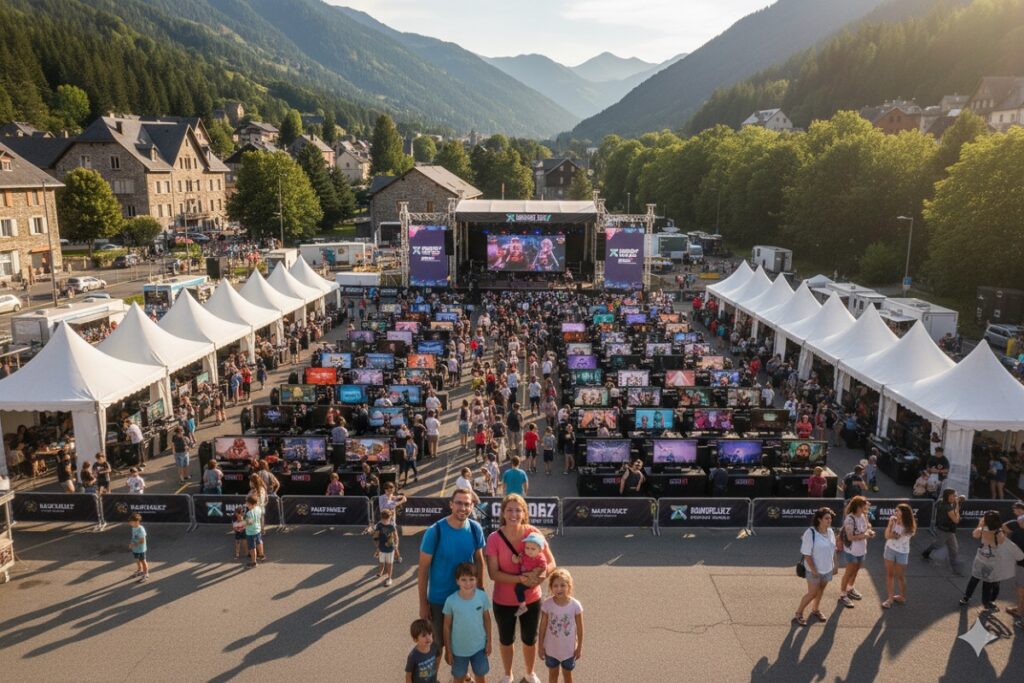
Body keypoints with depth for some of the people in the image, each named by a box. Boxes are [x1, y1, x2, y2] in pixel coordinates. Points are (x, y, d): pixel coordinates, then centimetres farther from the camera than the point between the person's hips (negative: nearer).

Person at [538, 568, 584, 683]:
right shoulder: (547, 604, -20)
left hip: (568, 648, 0)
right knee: (553, 673, 21)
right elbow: (543, 626, -8)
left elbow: (580, 628, -9)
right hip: (551, 648, 0)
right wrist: (540, 646, -1)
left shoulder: (575, 605, -21)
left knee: (567, 674, 21)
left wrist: (579, 647, -1)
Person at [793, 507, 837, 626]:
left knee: (821, 590, 18)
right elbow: (806, 554, -21)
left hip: (827, 568, 6)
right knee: (812, 593, -1)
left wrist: (834, 564, 12)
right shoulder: (810, 533, -23)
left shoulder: (830, 532, -1)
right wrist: (813, 570, -19)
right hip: (814, 570, -6)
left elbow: (833, 549, 13)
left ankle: (815, 610, 39)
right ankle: (798, 614, 13)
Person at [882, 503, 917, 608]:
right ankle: (890, 598, 16)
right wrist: (890, 524, -22)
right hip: (890, 549, 3)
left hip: (902, 552, -3)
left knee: (900, 576, 11)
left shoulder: (909, 527, -19)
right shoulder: (893, 520, -12)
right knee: (890, 574, 7)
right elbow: (887, 536, -14)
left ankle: (903, 596, 31)